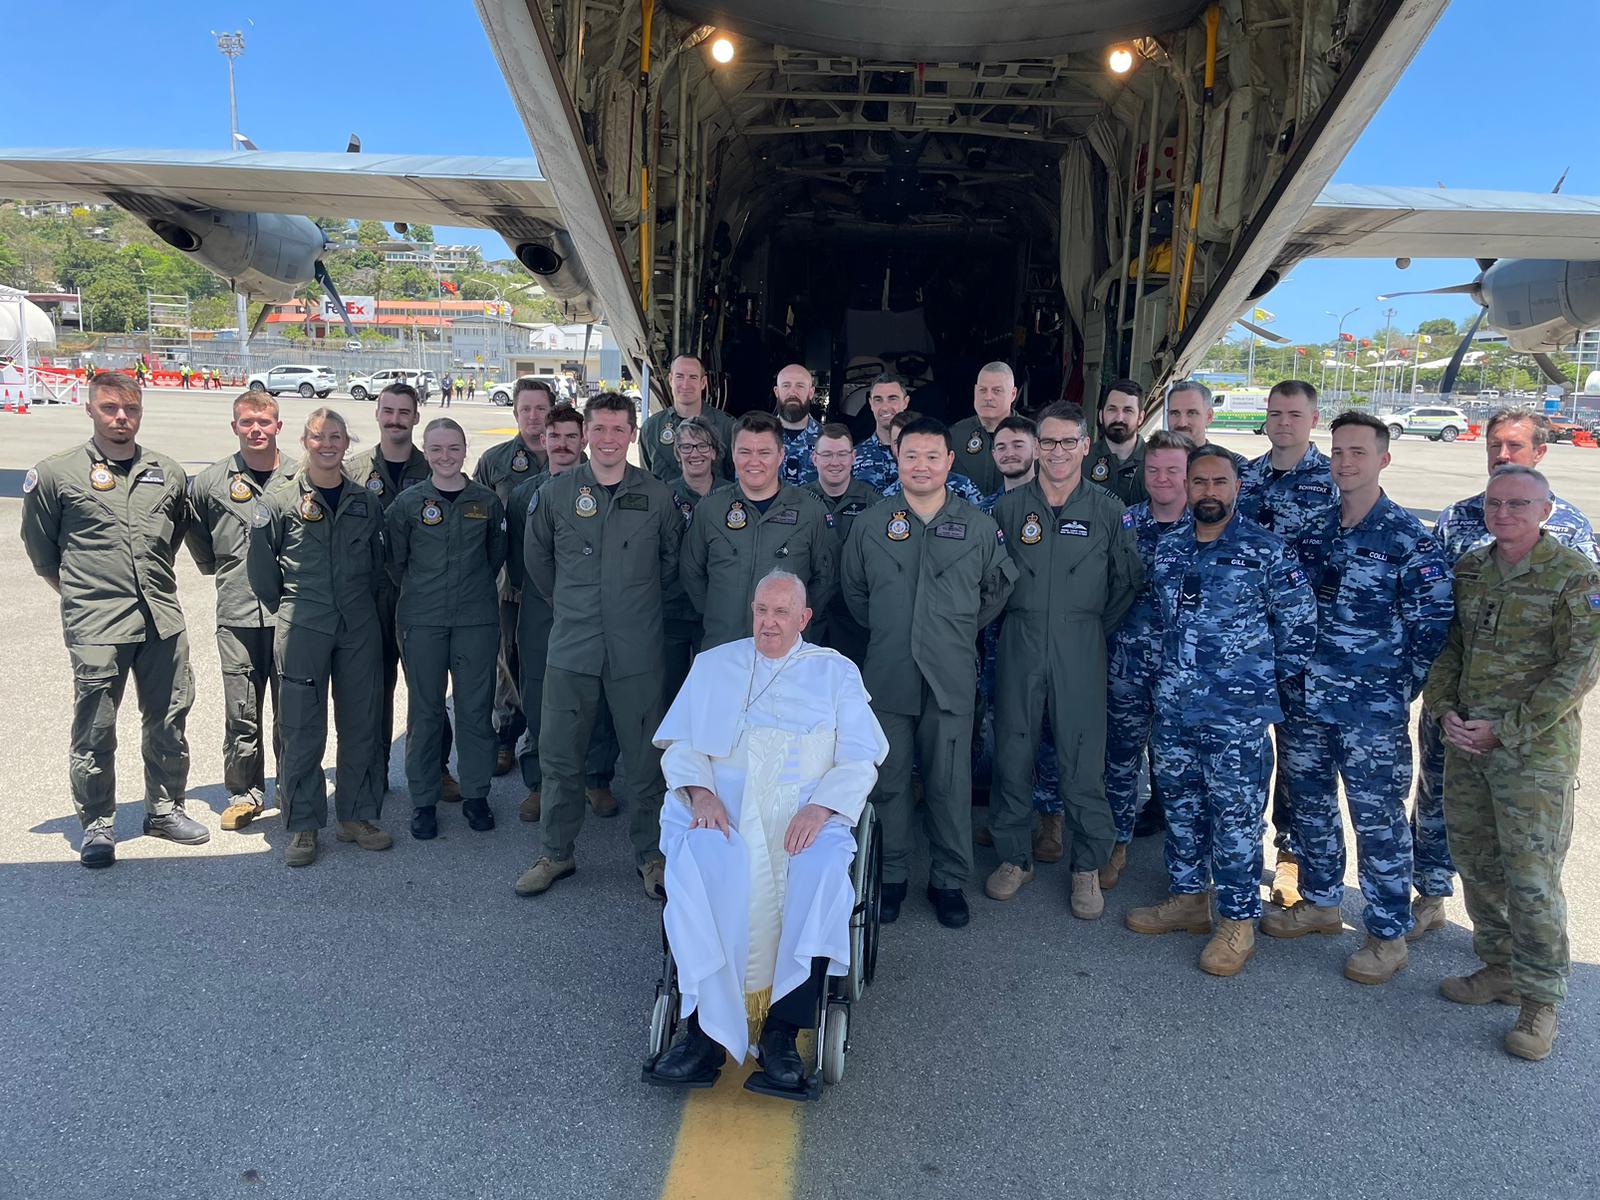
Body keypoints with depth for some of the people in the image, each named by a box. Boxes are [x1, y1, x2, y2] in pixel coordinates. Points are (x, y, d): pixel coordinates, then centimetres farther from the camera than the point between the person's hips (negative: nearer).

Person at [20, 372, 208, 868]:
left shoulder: (167, 472, 9)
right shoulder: (56, 473, -1)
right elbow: (39, 547, 8)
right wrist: (79, 593, 7)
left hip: (163, 620, 4)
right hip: (95, 626, -3)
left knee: (168, 722, 12)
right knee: (94, 730, 3)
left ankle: (165, 808, 27)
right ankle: (97, 824, 18)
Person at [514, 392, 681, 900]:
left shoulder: (656, 495, 0)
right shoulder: (554, 493, 2)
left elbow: (673, 559, 14)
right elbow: (536, 557, 16)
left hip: (638, 648, -1)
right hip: (572, 644, 1)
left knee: (645, 757, 7)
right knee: (559, 754, 7)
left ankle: (649, 853, 23)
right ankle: (555, 852, 24)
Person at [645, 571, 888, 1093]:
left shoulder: (835, 671, 17)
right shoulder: (713, 665, 22)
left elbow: (859, 760, 8)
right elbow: (679, 744, 14)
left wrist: (821, 806, -12)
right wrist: (700, 791, -7)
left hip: (806, 810, 0)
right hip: (720, 805, 1)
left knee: (824, 871, -34)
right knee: (696, 862, -33)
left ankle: (782, 1033, -26)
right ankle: (706, 1028, -28)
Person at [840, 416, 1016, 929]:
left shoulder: (979, 526, 3)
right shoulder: (869, 525, 4)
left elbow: (998, 587, 16)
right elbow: (853, 591, 15)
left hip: (951, 677, 0)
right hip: (887, 675, 1)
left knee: (950, 785, 5)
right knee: (888, 781, 7)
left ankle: (949, 881, 20)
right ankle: (889, 877, 22)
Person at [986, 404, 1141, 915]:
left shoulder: (1109, 510, 3)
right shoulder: (1009, 506, 5)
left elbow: (1128, 580, 8)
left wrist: (1095, 625, 5)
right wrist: (1016, 618, 6)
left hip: (1081, 651, -1)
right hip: (1019, 646, 1)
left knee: (1082, 758, 0)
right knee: (1012, 753, 6)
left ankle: (1087, 867, 16)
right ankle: (1014, 857, 21)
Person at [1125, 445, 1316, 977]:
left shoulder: (1267, 550, -8)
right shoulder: (1168, 548, 8)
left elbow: (1300, 623, -5)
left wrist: (1267, 679, -1)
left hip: (1238, 714, -5)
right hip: (1174, 708, 6)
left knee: (1235, 816, 2)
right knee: (1180, 804, 16)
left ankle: (1238, 921, 15)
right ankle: (1188, 898, 32)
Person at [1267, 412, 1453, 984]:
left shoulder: (1409, 538, -9)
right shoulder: (1310, 529, 7)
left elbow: (1432, 624, -9)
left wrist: (1403, 692, -9)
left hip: (1373, 711, -6)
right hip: (1304, 700, 6)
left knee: (1378, 819, 4)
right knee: (1309, 804, 18)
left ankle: (1388, 935, 19)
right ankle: (1320, 902, 37)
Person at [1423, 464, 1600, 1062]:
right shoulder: (1469, 569, 9)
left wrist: (1503, 729, -16)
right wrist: (1444, 710, -2)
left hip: (1535, 749, -6)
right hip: (1465, 743, 6)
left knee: (1532, 876, -3)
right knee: (1476, 863, 14)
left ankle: (1539, 999, 12)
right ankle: (1499, 968, 31)